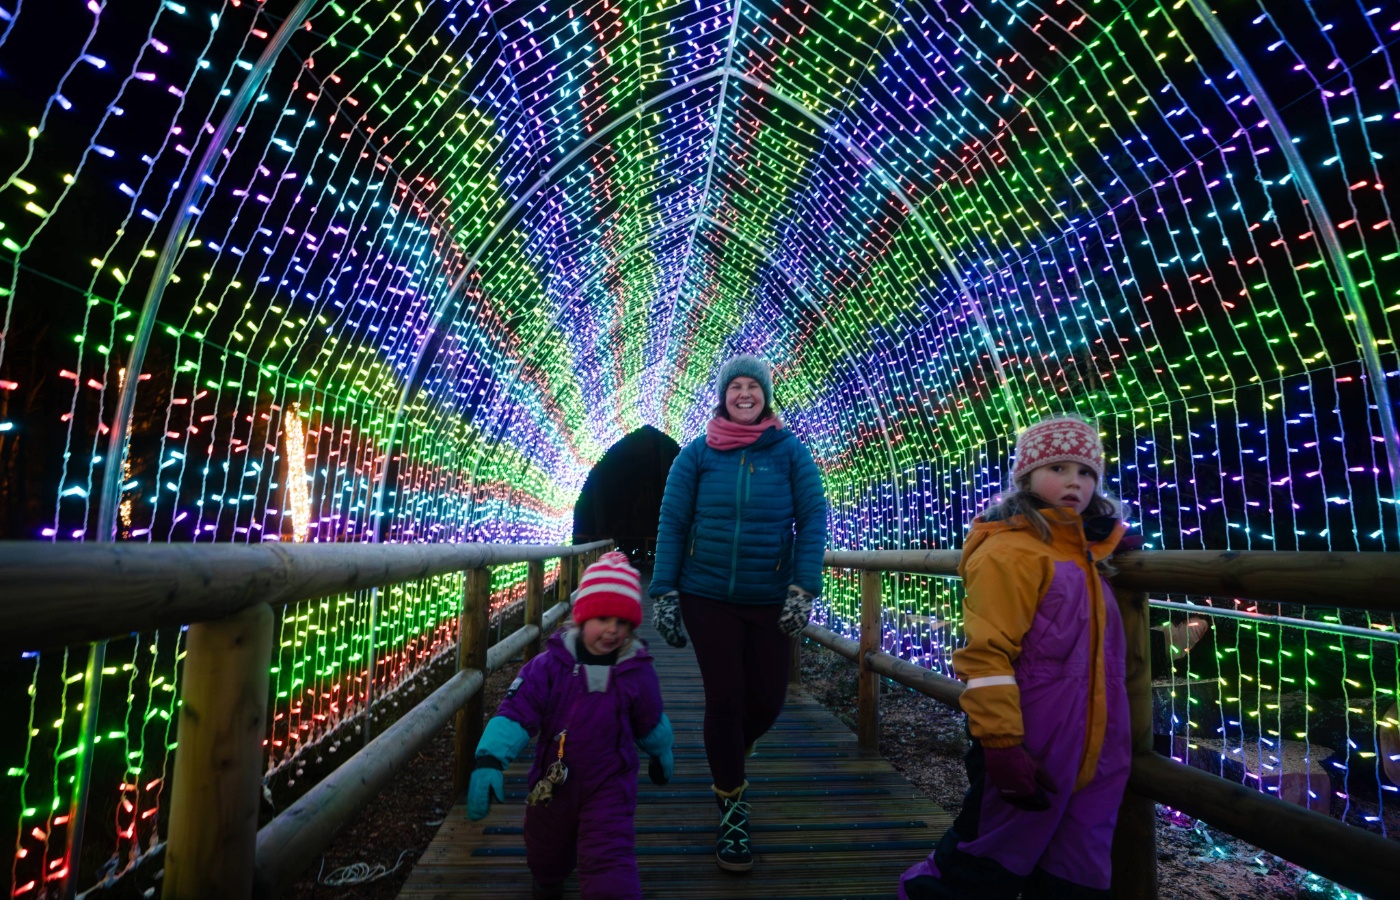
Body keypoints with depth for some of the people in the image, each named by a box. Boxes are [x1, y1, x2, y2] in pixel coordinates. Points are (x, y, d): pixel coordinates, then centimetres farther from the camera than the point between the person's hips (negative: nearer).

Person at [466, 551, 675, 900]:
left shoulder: (638, 674, -12)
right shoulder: (550, 664, -18)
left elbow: (651, 723, 5)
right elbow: (516, 711, -22)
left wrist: (662, 756, 19)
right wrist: (489, 760, -33)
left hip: (609, 787, -2)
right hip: (552, 783, 2)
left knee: (611, 864, -11)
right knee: (544, 855, 27)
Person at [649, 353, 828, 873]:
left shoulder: (790, 451, -2)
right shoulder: (696, 454, -2)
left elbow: (813, 519, -5)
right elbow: (672, 523, -1)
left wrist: (803, 589, -14)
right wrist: (664, 593, -5)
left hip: (771, 600, 1)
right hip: (707, 598, -1)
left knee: (768, 698, 9)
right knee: (724, 698, 2)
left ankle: (730, 759, 43)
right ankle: (732, 808, 23)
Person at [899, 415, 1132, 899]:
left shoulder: (1083, 553, 10)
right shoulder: (1009, 550, -15)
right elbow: (987, 655, -20)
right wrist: (1002, 746, -22)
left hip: (1090, 756, 8)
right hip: (1030, 754, -8)